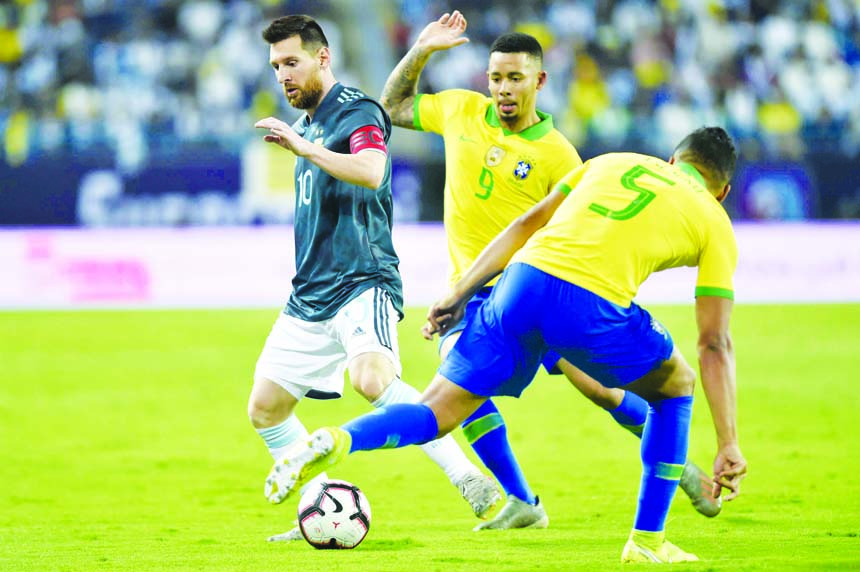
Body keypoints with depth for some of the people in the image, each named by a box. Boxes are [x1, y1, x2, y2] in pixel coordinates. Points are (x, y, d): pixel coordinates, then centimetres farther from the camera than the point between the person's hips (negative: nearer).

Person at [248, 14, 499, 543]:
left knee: (373, 378, -34)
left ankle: (470, 480, -32)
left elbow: (371, 172, -27)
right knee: (265, 409, 6)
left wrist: (306, 148, -28)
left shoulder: (356, 112, -7)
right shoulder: (308, 125, 20)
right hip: (310, 295, 10)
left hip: (362, 282, -9)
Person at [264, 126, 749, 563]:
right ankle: (648, 542, 21)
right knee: (676, 387, 27)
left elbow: (526, 225, 23)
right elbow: (715, 344, 13)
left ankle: (336, 441, -21)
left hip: (523, 280, 3)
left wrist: (461, 294, 23)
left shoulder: (614, 162, 30)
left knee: (434, 417, 10)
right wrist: (729, 443, 13)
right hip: (594, 306, -3)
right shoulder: (714, 223, 20)